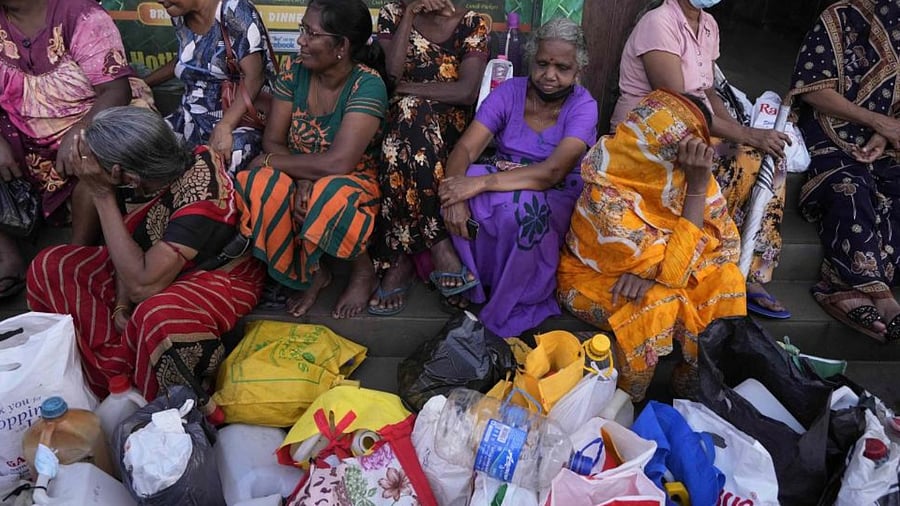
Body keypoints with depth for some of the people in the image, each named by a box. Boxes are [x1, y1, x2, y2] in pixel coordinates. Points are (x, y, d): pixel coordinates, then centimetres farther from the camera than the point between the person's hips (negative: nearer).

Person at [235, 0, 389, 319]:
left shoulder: (367, 85, -22)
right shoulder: (295, 72, -5)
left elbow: (337, 163, -31)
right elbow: (272, 142, -4)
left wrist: (271, 161, -18)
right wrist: (304, 176, -25)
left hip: (353, 183, -4)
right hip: (302, 181, 5)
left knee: (328, 197, -38)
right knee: (260, 187, -27)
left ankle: (363, 268, -6)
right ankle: (313, 272, -4)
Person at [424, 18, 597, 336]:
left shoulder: (583, 106, -12)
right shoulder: (509, 92, -4)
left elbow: (553, 171, -28)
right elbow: (465, 148, -14)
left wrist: (481, 183, -37)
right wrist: (456, 194, -36)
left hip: (556, 197, -2)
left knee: (521, 206, -38)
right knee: (457, 193, -30)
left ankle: (514, 305, -14)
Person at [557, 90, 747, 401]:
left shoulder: (680, 173, -16)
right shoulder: (608, 203, -35)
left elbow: (727, 242, -14)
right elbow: (677, 269, -30)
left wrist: (653, 271, -30)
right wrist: (697, 186, -34)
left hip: (646, 267, 6)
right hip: (594, 279, -6)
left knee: (725, 278, -13)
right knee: (659, 304, -32)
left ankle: (693, 381, 2)